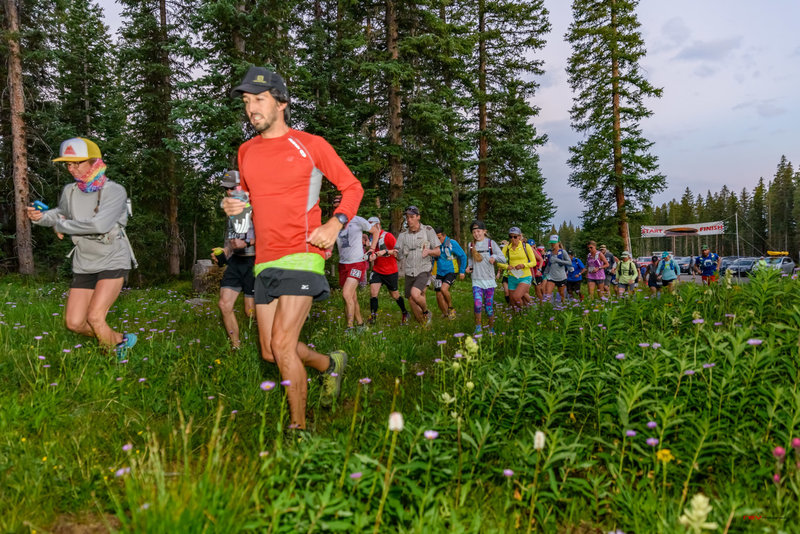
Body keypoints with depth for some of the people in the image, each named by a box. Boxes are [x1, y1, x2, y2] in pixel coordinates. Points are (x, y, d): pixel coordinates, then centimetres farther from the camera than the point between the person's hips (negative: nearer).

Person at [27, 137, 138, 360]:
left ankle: (115, 361, 5)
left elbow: (99, 224, -31)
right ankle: (120, 340, 24)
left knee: (94, 317, -19)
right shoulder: (69, 191, 1)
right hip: (84, 265, 6)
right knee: (74, 323, 1)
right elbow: (61, 212, 24)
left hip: (113, 262, -6)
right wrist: (40, 217, 2)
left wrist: (62, 227, -17)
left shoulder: (114, 191, -16)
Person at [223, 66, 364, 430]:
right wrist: (234, 205, 6)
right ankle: (331, 364, 35)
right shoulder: (246, 152, 14)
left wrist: (336, 223, -12)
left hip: (302, 255, -6)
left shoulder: (311, 145, -1)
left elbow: (352, 187, 5)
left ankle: (298, 426, 4)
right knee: (270, 353, 8)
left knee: (282, 343, -15)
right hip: (264, 261, 6)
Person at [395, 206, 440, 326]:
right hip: (409, 272, 4)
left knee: (414, 294, -27)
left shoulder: (428, 230, -2)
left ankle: (426, 312, 2)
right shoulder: (403, 234, 5)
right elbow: (399, 255, 4)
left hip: (423, 271, -4)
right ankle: (424, 325, 27)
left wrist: (428, 251, -23)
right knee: (412, 302, 6)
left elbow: (438, 252, -1)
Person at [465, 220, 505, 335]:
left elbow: (503, 259, -1)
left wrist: (494, 256, -20)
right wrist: (469, 267, 6)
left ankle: (491, 329, 22)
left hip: (489, 279, -1)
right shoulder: (471, 245, 8)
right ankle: (478, 327, 0)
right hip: (476, 280, 1)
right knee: (478, 304, -17)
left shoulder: (490, 243, 1)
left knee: (489, 307, 4)